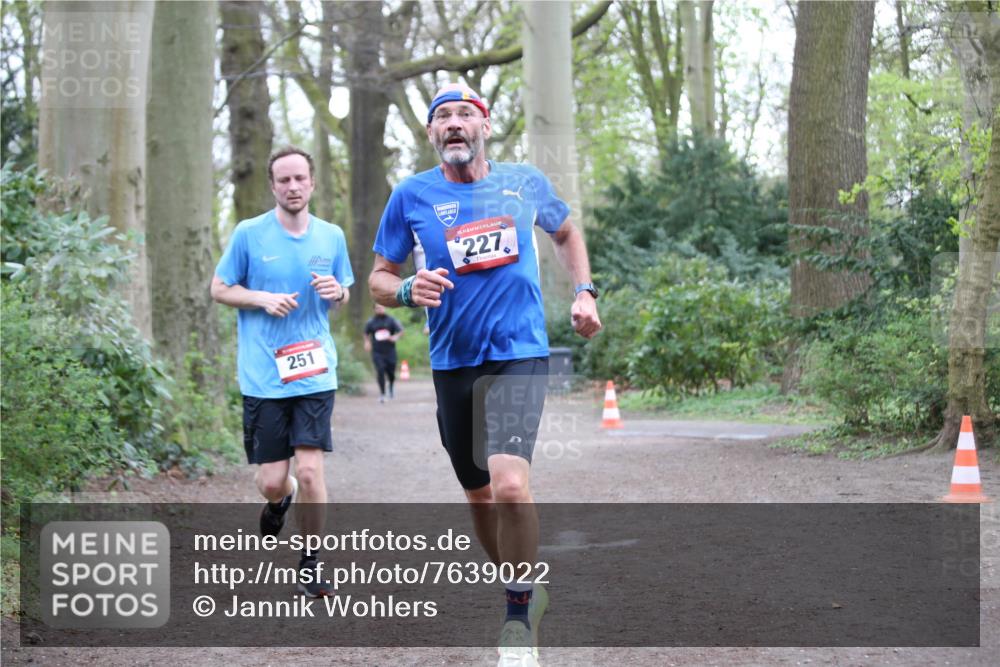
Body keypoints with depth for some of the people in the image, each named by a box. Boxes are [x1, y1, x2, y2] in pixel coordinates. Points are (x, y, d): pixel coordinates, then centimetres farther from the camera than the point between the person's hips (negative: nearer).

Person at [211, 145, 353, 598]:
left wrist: (336, 292, -6)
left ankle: (310, 564, 7)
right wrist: (263, 298, -12)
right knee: (270, 482, 1)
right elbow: (219, 289, 6)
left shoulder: (331, 237, 7)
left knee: (310, 471, -10)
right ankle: (280, 500, 39)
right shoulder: (249, 234, -1)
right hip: (263, 376, -1)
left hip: (315, 372, 1)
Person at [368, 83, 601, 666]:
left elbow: (567, 233, 24)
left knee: (510, 484, -22)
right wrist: (408, 289, -15)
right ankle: (522, 593, 36)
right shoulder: (412, 196, 1)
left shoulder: (526, 182, 4)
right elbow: (379, 279, 7)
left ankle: (519, 619, -8)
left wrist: (585, 292, 9)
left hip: (519, 354, -2)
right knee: (480, 495, 12)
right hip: (453, 363, 2)